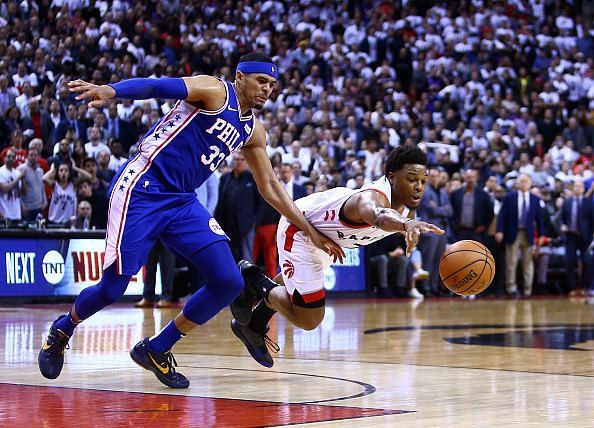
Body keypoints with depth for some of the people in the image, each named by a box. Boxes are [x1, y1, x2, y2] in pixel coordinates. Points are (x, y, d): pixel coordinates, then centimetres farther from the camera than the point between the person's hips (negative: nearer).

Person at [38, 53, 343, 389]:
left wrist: (312, 233, 21)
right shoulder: (215, 91, -7)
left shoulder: (253, 131, 15)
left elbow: (270, 187, 23)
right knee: (113, 288, -10)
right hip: (142, 190, -7)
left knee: (229, 283, -7)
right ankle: (62, 330, 24)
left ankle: (157, 350, 9)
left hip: (183, 201, 8)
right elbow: (157, 86, -22)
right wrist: (109, 91, -42)